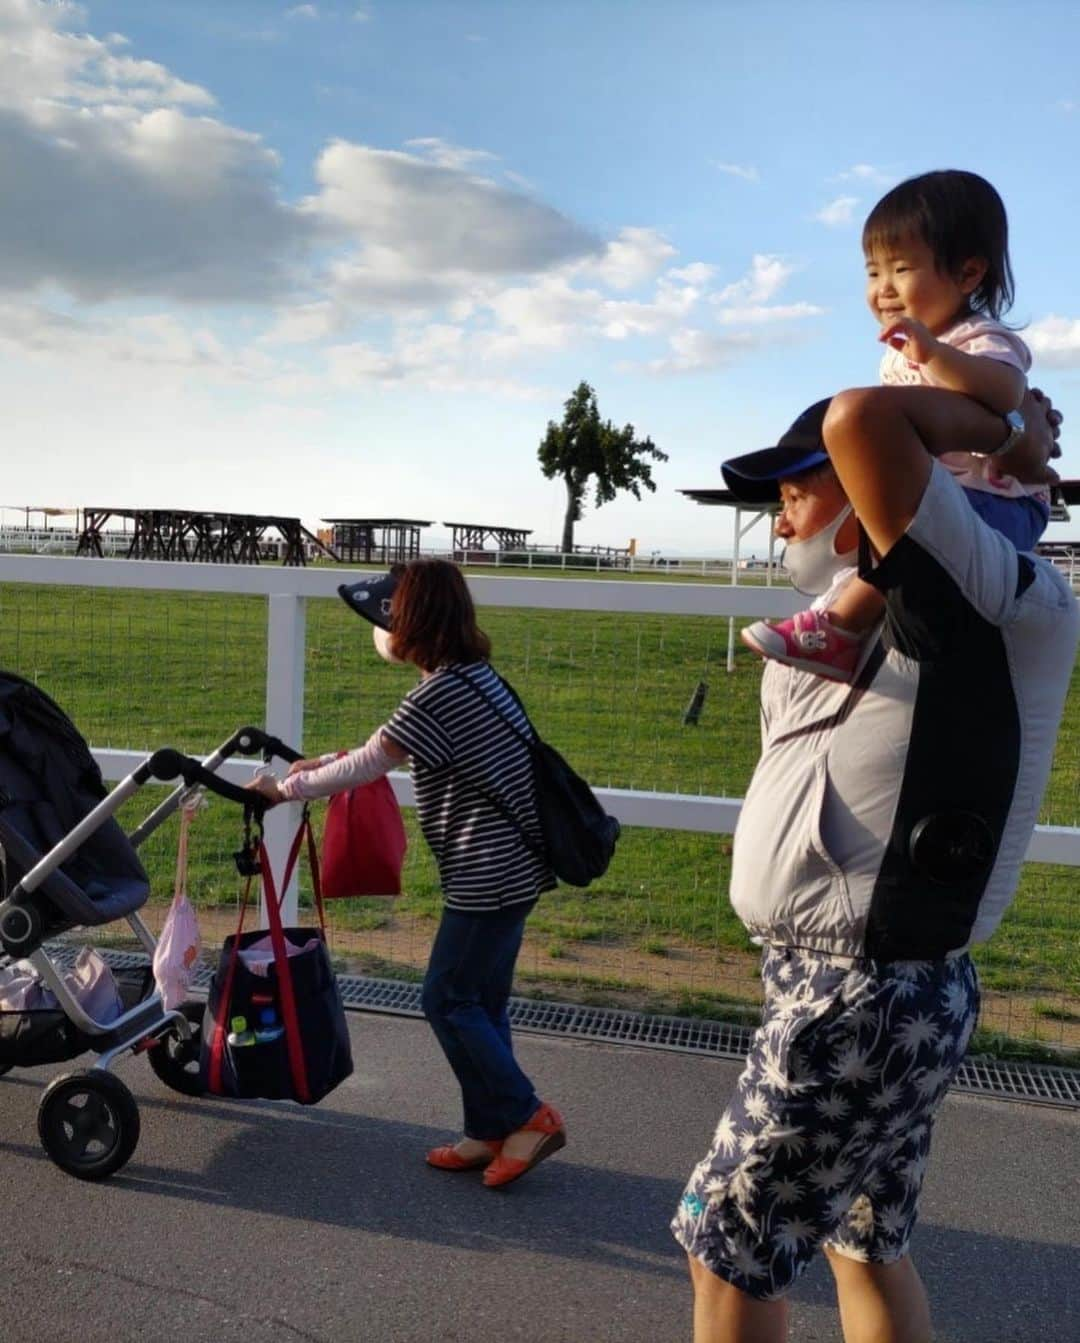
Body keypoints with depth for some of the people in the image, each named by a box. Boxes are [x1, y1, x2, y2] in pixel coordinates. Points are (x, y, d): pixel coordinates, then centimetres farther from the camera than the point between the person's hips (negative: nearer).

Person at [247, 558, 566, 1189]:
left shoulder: (441, 693, -20)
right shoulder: (473, 675, 11)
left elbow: (365, 766, -16)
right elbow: (390, 750, 23)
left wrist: (288, 788, -3)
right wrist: (322, 765, 22)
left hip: (490, 872, -10)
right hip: (511, 865, 10)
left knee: (448, 1000, 2)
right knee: (479, 1002, 16)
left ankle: (527, 1116, 10)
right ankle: (492, 1132, 26)